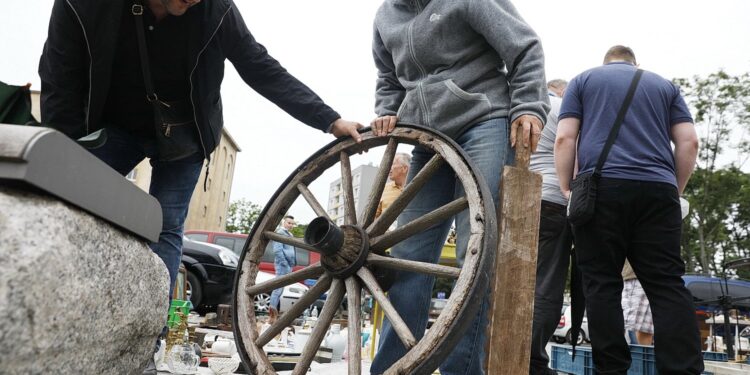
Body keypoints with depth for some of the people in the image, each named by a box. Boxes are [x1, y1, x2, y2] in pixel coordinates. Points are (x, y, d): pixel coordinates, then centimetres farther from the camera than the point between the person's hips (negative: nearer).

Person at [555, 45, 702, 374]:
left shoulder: (582, 80, 20)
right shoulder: (664, 85, 25)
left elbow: (564, 138, 6)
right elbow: (689, 141, 12)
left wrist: (566, 189, 10)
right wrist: (675, 190, 19)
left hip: (600, 188, -2)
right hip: (658, 190, 2)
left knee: (602, 284, -2)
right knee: (667, 285, 0)